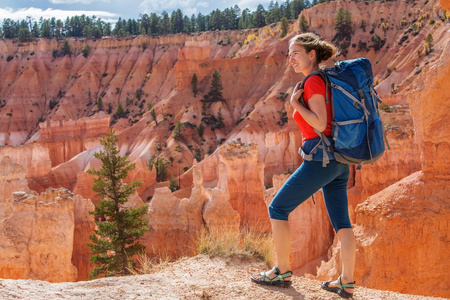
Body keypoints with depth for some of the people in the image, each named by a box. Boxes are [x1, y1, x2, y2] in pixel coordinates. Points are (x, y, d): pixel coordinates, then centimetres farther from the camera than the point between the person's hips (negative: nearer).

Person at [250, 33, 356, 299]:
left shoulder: (313, 82, -12)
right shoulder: (327, 80, 16)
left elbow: (320, 124, -20)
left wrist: (294, 103, -10)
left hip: (321, 159, -9)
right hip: (339, 160, 9)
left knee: (278, 208, 2)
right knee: (341, 220, 10)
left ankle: (282, 272, 8)